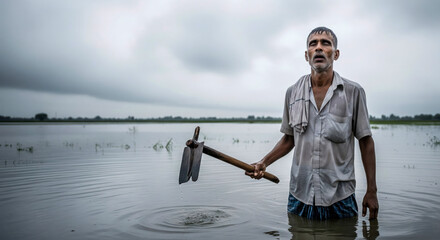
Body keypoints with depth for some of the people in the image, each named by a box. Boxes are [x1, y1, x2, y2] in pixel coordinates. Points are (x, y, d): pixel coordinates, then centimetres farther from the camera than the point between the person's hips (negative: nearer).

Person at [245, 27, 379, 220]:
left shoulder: (353, 92, -3)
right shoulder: (293, 93, 4)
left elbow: (366, 141, 0)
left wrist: (371, 191, -2)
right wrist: (263, 163, 0)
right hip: (300, 195, 2)